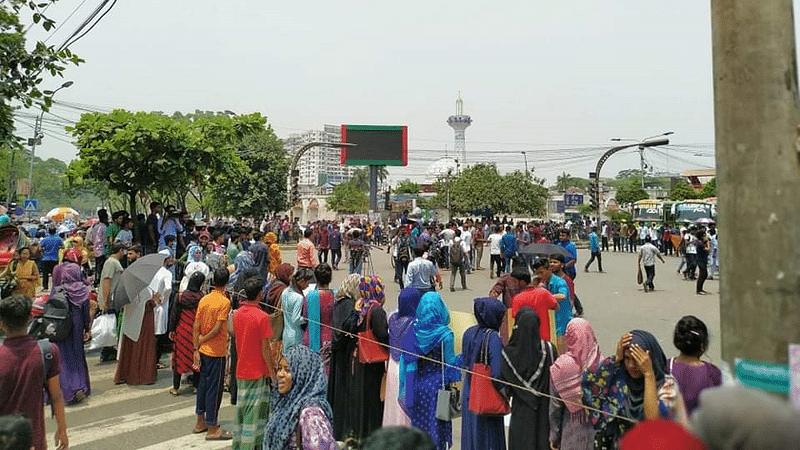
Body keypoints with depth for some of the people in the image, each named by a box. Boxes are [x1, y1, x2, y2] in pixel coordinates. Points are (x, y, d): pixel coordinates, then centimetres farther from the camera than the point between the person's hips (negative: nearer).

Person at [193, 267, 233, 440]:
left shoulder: (204, 300, 3)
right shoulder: (224, 302, -15)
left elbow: (196, 327, 3)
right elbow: (217, 329, -19)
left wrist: (196, 349, 6)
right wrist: (203, 340, -3)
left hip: (203, 350, 7)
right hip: (217, 352, -7)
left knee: (203, 384, 18)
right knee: (214, 388, 1)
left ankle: (200, 422, 30)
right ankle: (212, 429, 9)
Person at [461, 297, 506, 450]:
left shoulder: (469, 333, 0)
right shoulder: (494, 338, -20)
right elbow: (497, 372, -23)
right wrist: (503, 391, -7)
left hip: (469, 396, 6)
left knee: (470, 435, 18)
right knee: (489, 437, 8)